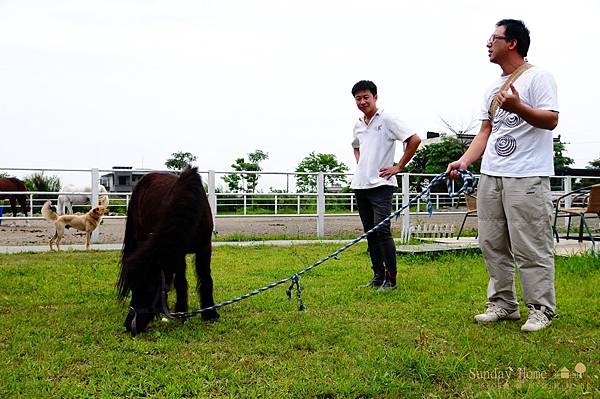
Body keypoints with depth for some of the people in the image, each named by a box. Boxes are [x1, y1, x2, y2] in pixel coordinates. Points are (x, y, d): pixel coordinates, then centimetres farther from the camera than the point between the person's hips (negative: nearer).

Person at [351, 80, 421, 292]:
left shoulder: (387, 119, -6)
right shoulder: (358, 125, 15)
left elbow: (414, 140, -11)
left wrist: (398, 167, -9)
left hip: (381, 185, -7)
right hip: (360, 184, 7)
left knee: (382, 230, -13)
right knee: (369, 232, 9)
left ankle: (391, 279, -4)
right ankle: (378, 276, 17)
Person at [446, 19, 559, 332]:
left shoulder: (537, 77, -3)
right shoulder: (493, 88, 19)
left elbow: (551, 119, -14)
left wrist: (518, 107, -30)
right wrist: (464, 161, 6)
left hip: (527, 177, -8)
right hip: (490, 176, 8)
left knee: (530, 247, -5)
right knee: (492, 244, 9)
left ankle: (541, 309, 5)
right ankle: (503, 304, 19)